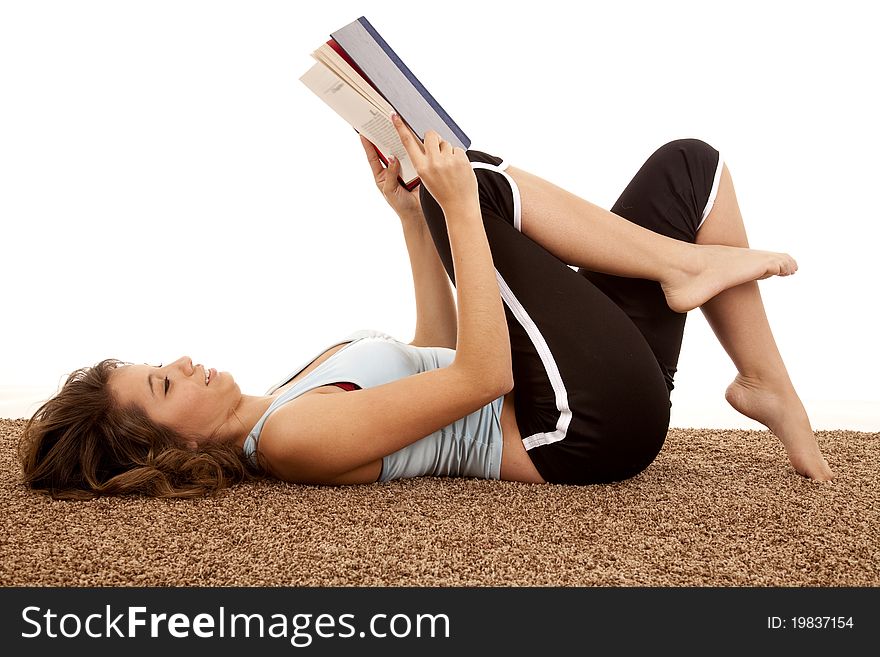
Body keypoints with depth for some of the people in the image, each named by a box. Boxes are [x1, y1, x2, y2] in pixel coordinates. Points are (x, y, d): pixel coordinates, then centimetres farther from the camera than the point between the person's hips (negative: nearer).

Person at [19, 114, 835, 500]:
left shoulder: (281, 405, 9)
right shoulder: (294, 436, -21)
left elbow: (437, 353, 15)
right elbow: (483, 376, -26)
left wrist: (411, 215, 7)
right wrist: (456, 207, -24)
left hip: (596, 413, 8)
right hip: (583, 427, -8)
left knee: (689, 162, 6)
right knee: (474, 182, -15)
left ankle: (770, 386, 4)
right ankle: (684, 265, -4)